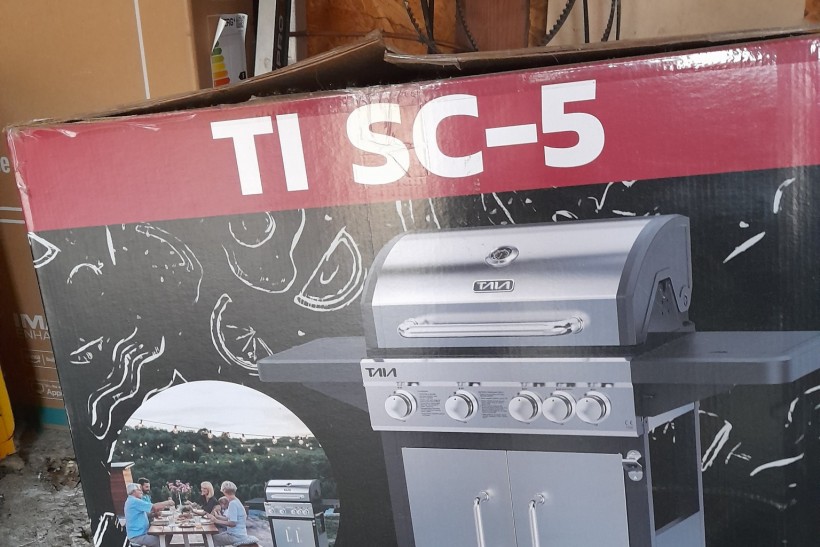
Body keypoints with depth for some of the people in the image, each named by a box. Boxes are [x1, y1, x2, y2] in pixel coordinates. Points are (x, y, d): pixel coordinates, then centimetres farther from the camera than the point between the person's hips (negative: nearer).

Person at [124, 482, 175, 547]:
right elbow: (154, 507, -19)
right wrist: (167, 503, -5)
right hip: (137, 536, -11)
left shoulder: (132, 501, 17)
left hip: (137, 533, 11)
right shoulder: (134, 501, -17)